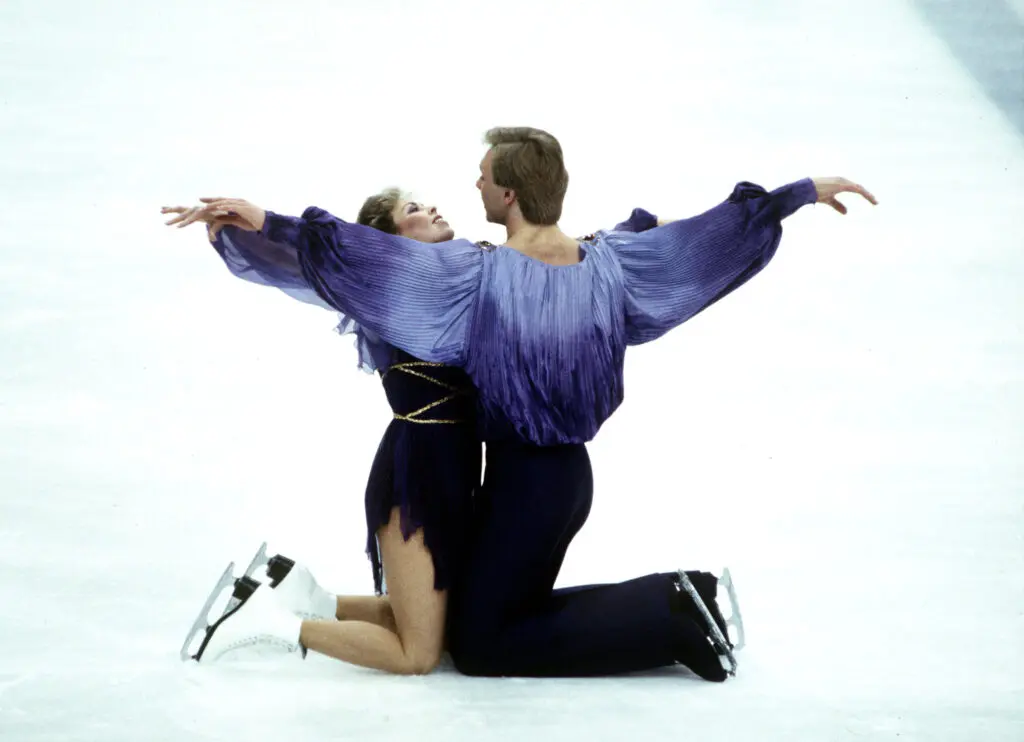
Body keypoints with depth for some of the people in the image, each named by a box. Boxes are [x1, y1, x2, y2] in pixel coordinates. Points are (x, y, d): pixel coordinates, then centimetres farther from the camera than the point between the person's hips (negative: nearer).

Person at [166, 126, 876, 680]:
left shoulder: (482, 274, -22)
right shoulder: (608, 262, -3)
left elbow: (376, 256, -30)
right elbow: (718, 232, 1)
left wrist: (267, 221, -31)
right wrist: (806, 190, 12)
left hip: (525, 480, -8)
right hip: (570, 472, 8)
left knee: (477, 645, 5)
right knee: (518, 611, 25)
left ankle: (665, 620, -2)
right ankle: (671, 603, 11)